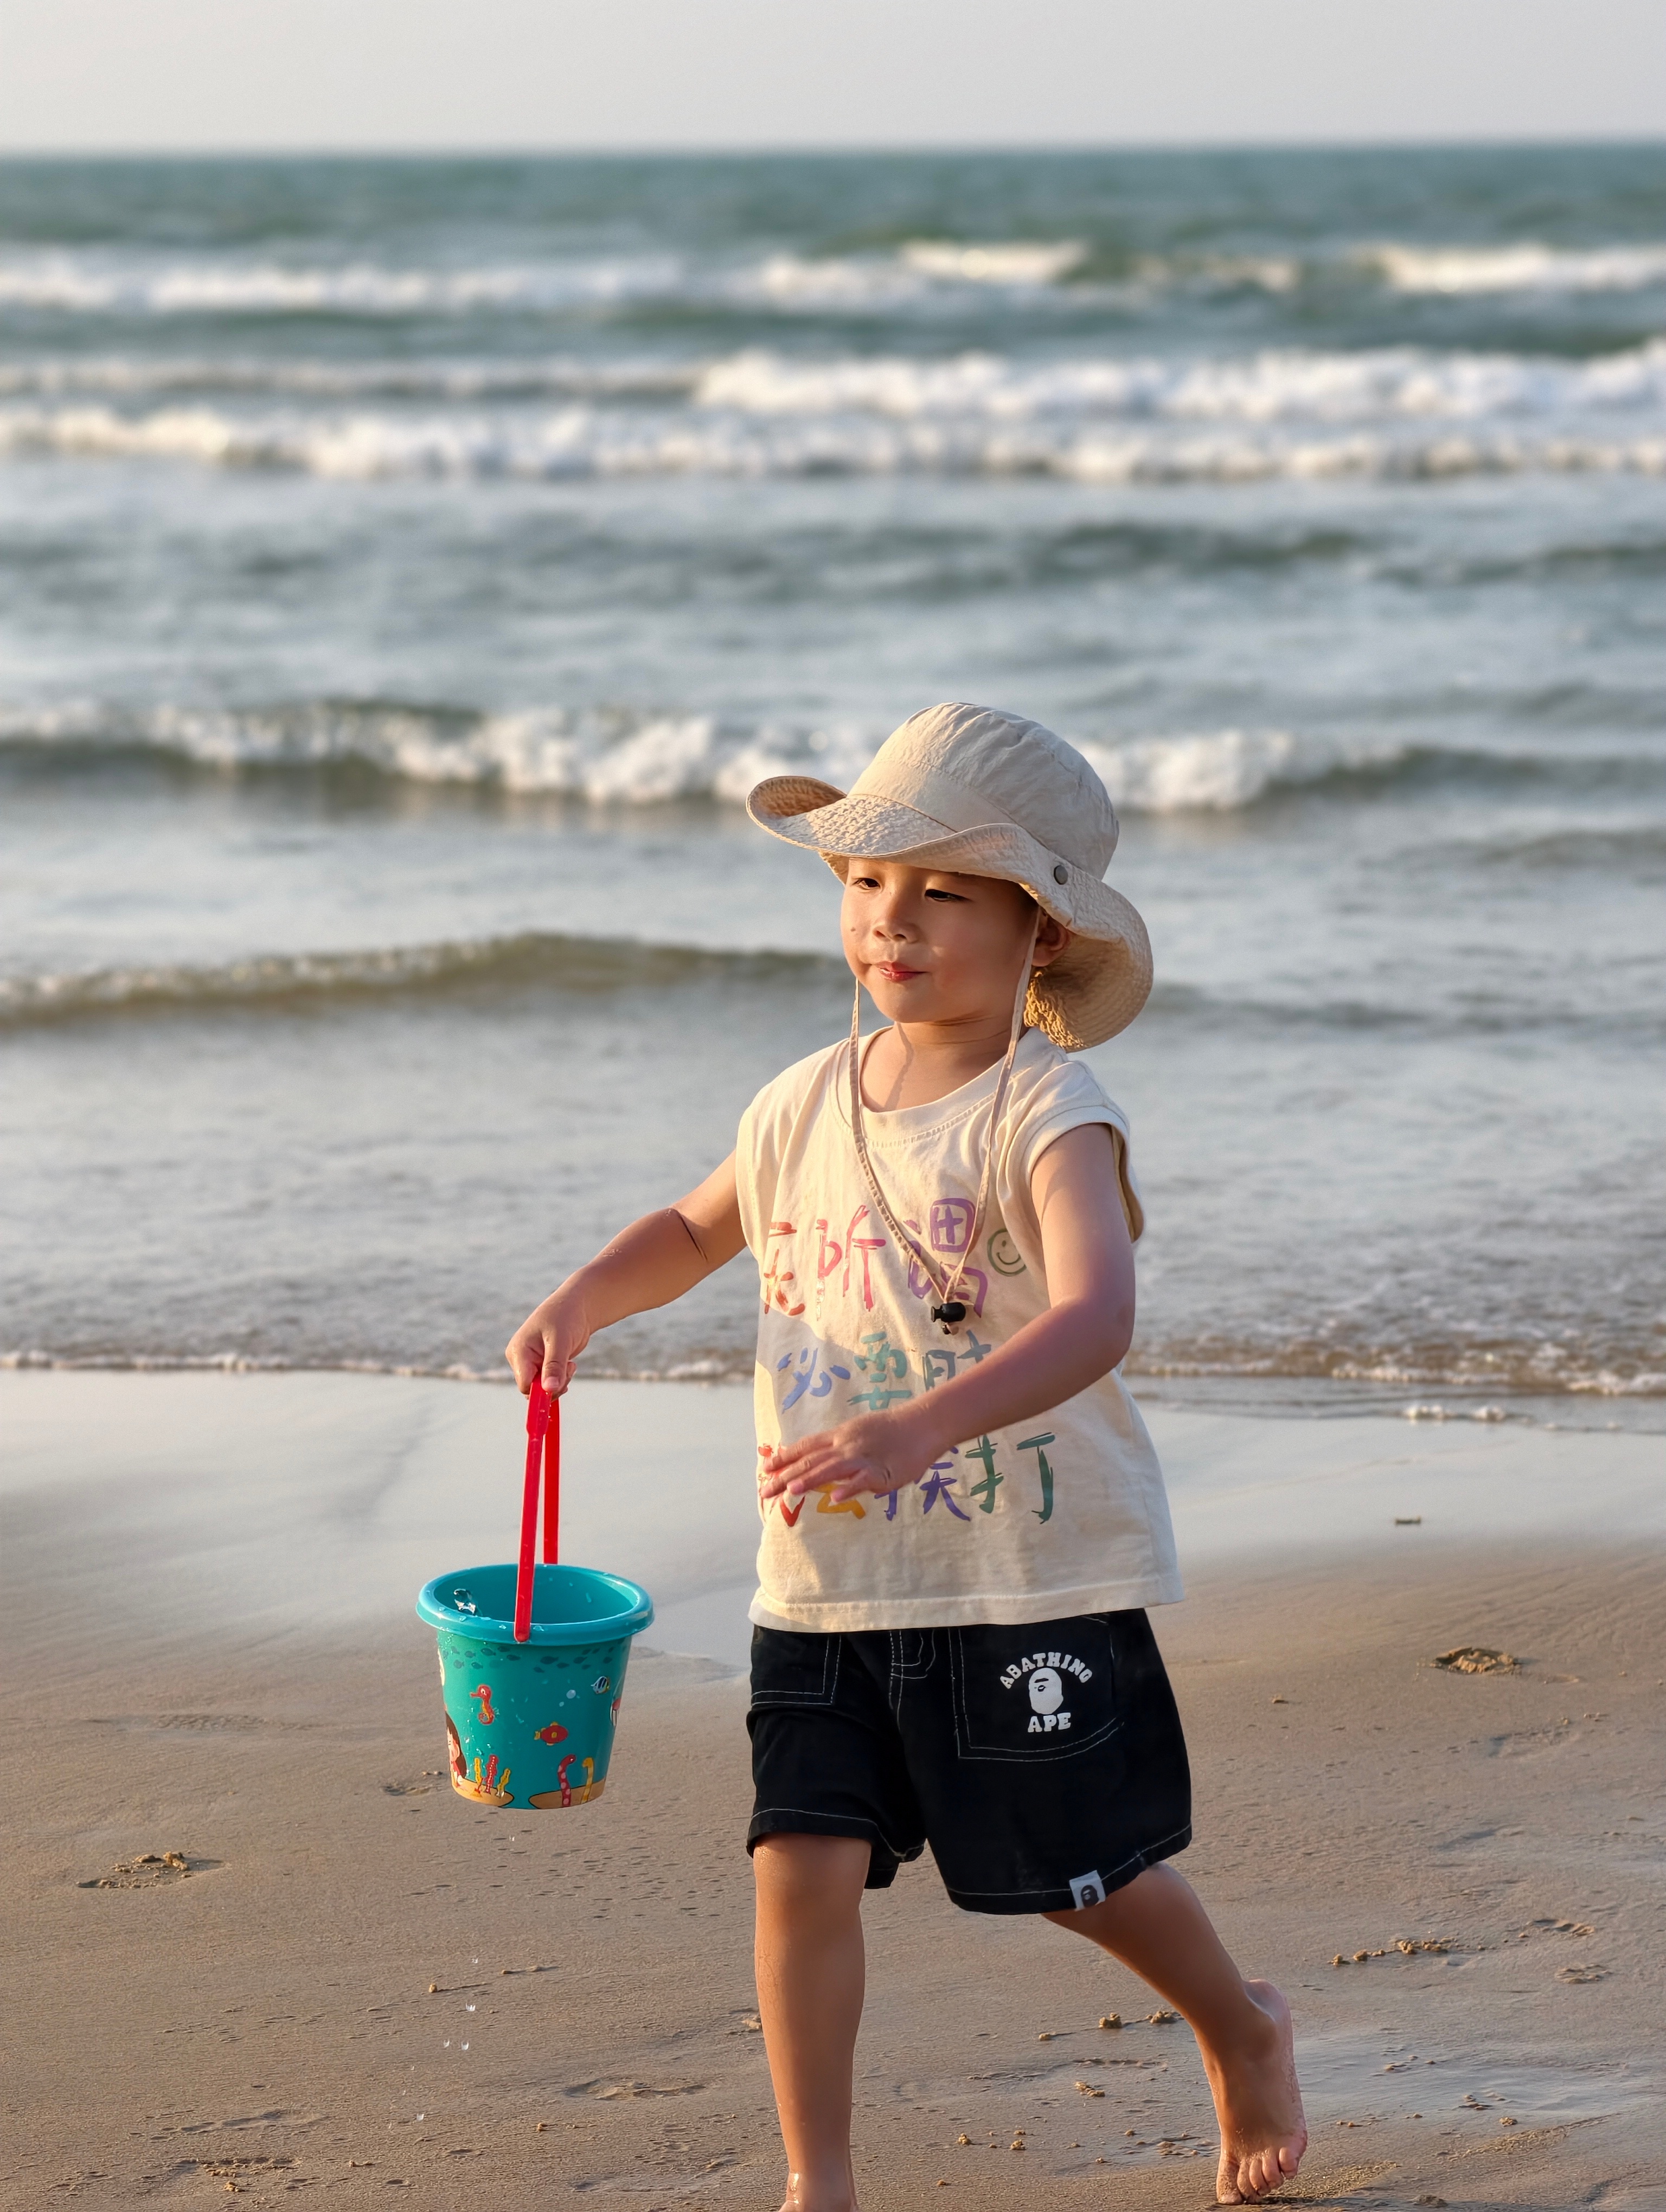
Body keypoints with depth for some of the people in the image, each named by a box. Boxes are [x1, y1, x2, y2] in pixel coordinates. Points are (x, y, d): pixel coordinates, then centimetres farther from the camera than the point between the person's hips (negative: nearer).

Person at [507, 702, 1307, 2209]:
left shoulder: (1044, 1117, -16)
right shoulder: (805, 1107, 5)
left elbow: (1095, 1314, -33)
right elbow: (696, 1232, 26)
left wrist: (917, 1425, -46)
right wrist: (584, 1300, 5)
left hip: (1034, 1578, -5)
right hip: (827, 1587, 5)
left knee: (1087, 1875, 10)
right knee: (803, 1866, -6)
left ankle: (1245, 2034, 40)